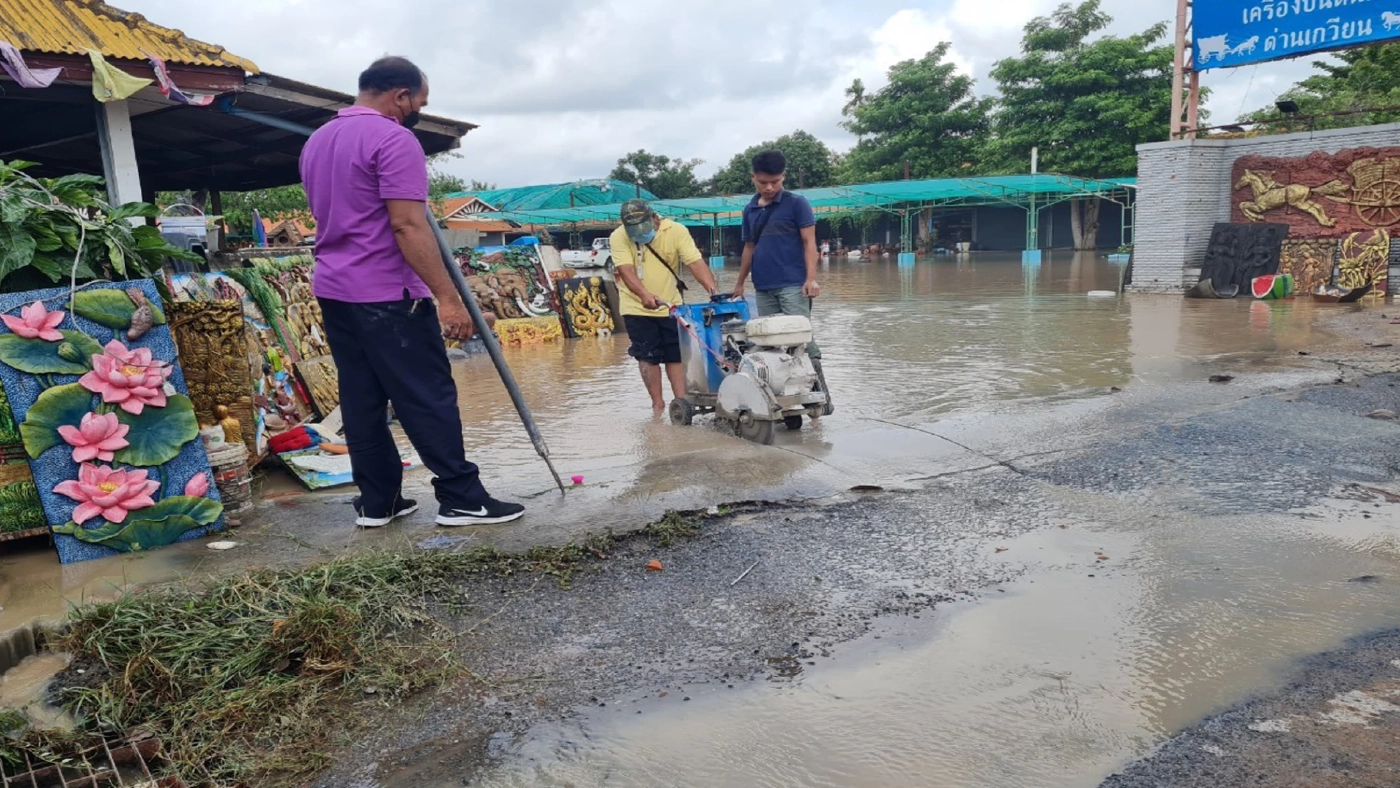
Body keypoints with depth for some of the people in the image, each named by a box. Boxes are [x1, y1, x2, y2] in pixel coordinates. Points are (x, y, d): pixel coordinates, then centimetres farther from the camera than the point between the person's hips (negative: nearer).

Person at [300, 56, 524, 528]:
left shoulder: (317, 141, 16)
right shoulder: (394, 139, -13)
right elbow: (408, 227, -21)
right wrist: (447, 297, -21)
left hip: (333, 292, 9)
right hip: (387, 295, -9)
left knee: (361, 399, 10)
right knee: (430, 397, -3)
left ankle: (376, 502, 15)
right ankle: (461, 499, 2)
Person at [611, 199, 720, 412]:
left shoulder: (676, 231, -12)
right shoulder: (619, 237, -14)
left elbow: (695, 261, -20)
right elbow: (626, 269, -25)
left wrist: (711, 287, -37)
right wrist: (644, 294, -43)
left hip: (670, 305, 1)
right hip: (637, 307, -1)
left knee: (675, 355, 6)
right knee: (648, 357, 1)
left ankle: (681, 400, 13)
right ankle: (657, 403, 11)